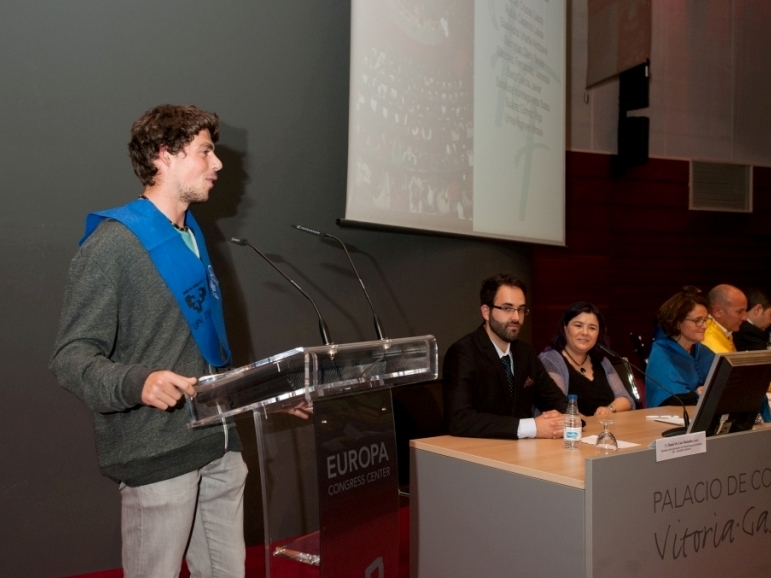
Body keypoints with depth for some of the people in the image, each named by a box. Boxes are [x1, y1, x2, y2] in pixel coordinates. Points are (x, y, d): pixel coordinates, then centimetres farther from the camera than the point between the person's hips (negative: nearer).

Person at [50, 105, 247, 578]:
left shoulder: (192, 236, 16)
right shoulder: (114, 242, -11)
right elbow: (72, 356, -16)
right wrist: (137, 382, -34)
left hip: (220, 445, 8)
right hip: (159, 454, -7)